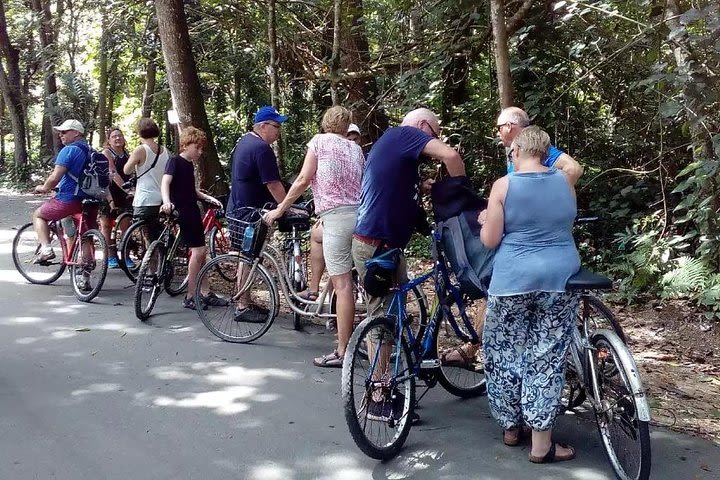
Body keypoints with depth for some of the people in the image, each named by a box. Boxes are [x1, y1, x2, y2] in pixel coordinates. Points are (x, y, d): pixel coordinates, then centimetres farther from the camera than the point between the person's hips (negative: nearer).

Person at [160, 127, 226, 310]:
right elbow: (165, 182, -23)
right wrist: (166, 201, -41)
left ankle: (204, 293, 18)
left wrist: (209, 198, 15)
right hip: (181, 212, -9)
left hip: (192, 211, 9)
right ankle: (190, 297, -3)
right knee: (197, 251, -11)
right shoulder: (175, 161, -9)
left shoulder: (189, 165, 17)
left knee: (201, 252, 10)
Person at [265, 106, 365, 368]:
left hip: (337, 215, -6)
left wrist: (279, 209, 6)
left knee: (342, 284, -6)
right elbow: (363, 184, 16)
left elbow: (303, 180, -1)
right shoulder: (356, 148, 19)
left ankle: (342, 352, -3)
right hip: (360, 213, 6)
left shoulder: (319, 140, 4)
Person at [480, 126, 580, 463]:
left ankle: (511, 427, 27)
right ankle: (541, 444, 9)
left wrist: (484, 223, 15)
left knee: (505, 354, 15)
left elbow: (490, 241, -5)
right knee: (547, 359, 6)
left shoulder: (504, 186, -5)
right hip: (560, 277, 3)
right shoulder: (564, 181, 5)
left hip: (514, 280, -2)